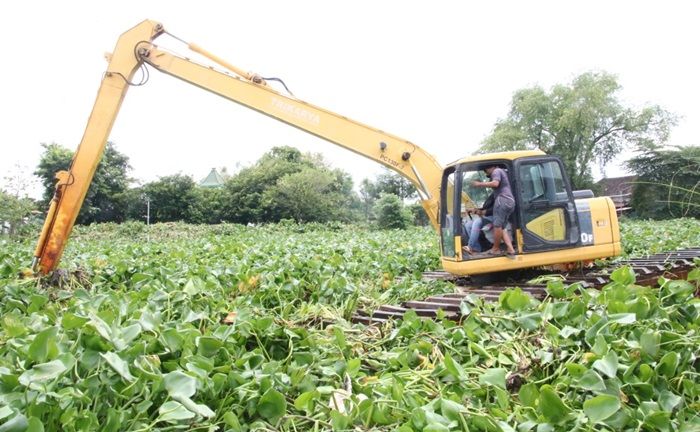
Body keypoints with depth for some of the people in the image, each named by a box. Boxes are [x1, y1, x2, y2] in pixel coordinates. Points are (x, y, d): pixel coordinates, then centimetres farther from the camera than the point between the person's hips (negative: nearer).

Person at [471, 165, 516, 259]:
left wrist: (480, 184, -12)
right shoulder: (502, 172, 31)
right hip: (511, 202, 10)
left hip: (503, 200, -10)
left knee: (497, 225, -6)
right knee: (502, 227, 7)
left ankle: (496, 248, -1)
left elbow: (495, 183, -17)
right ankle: (510, 249, -5)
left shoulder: (496, 171, 1)